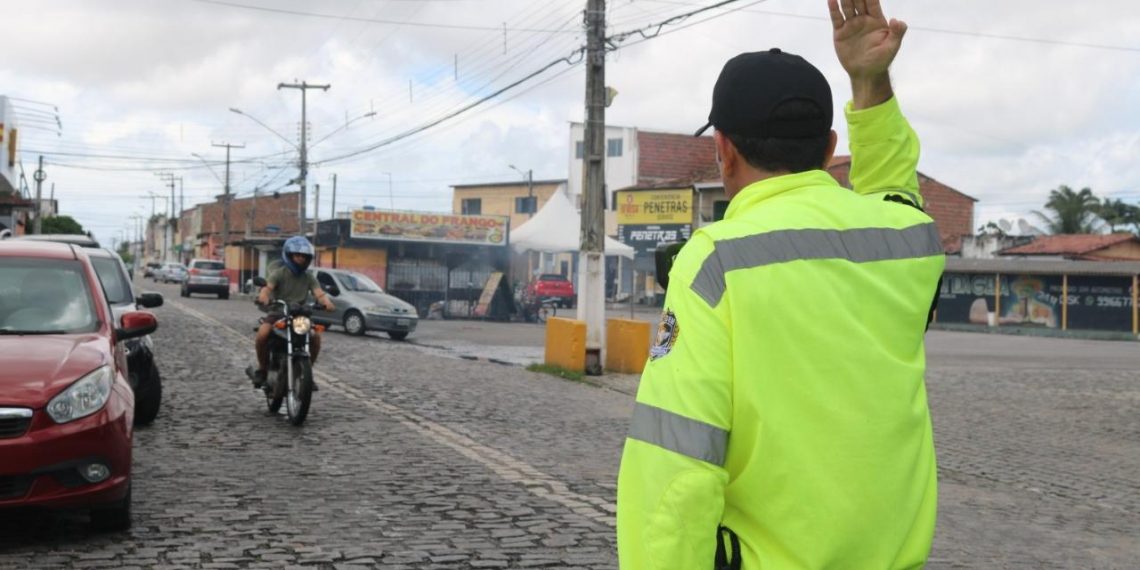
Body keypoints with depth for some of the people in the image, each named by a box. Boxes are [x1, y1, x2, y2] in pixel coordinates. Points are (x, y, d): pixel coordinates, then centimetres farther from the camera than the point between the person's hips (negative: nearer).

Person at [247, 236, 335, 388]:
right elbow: (268, 287, -18)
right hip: (278, 314, -2)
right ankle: (262, 368, -5)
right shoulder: (279, 273, -2)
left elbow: (319, 293, -8)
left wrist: (326, 301, -32)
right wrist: (263, 297, -43)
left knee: (316, 335, -23)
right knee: (262, 334, -29)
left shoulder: (309, 278, 7)